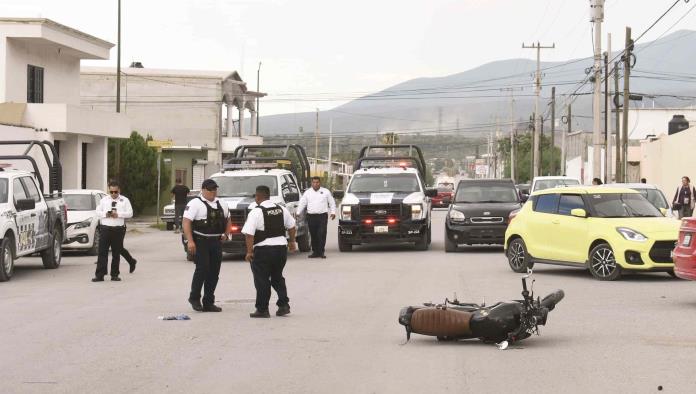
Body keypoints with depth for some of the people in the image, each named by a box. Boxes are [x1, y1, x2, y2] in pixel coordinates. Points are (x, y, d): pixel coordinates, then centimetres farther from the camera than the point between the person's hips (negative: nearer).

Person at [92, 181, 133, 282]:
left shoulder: (125, 200, 7)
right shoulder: (104, 200, 13)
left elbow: (130, 213, -2)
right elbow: (98, 212, 9)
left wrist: (118, 214, -14)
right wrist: (105, 214, -10)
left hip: (119, 229, -1)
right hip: (105, 228, 1)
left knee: (116, 253, 4)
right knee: (102, 252, -5)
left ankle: (115, 274, 12)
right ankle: (99, 275, -6)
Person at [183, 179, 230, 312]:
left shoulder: (221, 204, 14)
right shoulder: (195, 204, -6)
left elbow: (228, 220, 29)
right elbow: (186, 222, -13)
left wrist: (226, 234, 13)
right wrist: (190, 241, -21)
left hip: (216, 242, 6)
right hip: (200, 242, -6)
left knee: (214, 272, 5)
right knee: (202, 269, -13)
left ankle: (208, 303, 11)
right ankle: (194, 298, 4)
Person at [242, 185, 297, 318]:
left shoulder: (256, 212, -12)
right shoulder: (281, 209, 7)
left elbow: (249, 234, -17)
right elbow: (292, 227, 15)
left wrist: (249, 251, -12)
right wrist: (292, 242, 27)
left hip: (263, 249, -6)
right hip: (281, 246, 6)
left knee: (262, 280, 3)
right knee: (277, 277, 20)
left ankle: (262, 309, 6)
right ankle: (284, 305, 14)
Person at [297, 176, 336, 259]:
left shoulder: (326, 192, 10)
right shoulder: (307, 192, 14)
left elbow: (332, 203, 13)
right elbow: (302, 203, 12)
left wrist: (333, 212, 3)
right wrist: (298, 213, 3)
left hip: (322, 216, -2)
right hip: (311, 217, 2)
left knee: (322, 234, -10)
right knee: (313, 235, 3)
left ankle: (321, 252, -7)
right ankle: (315, 252, 11)